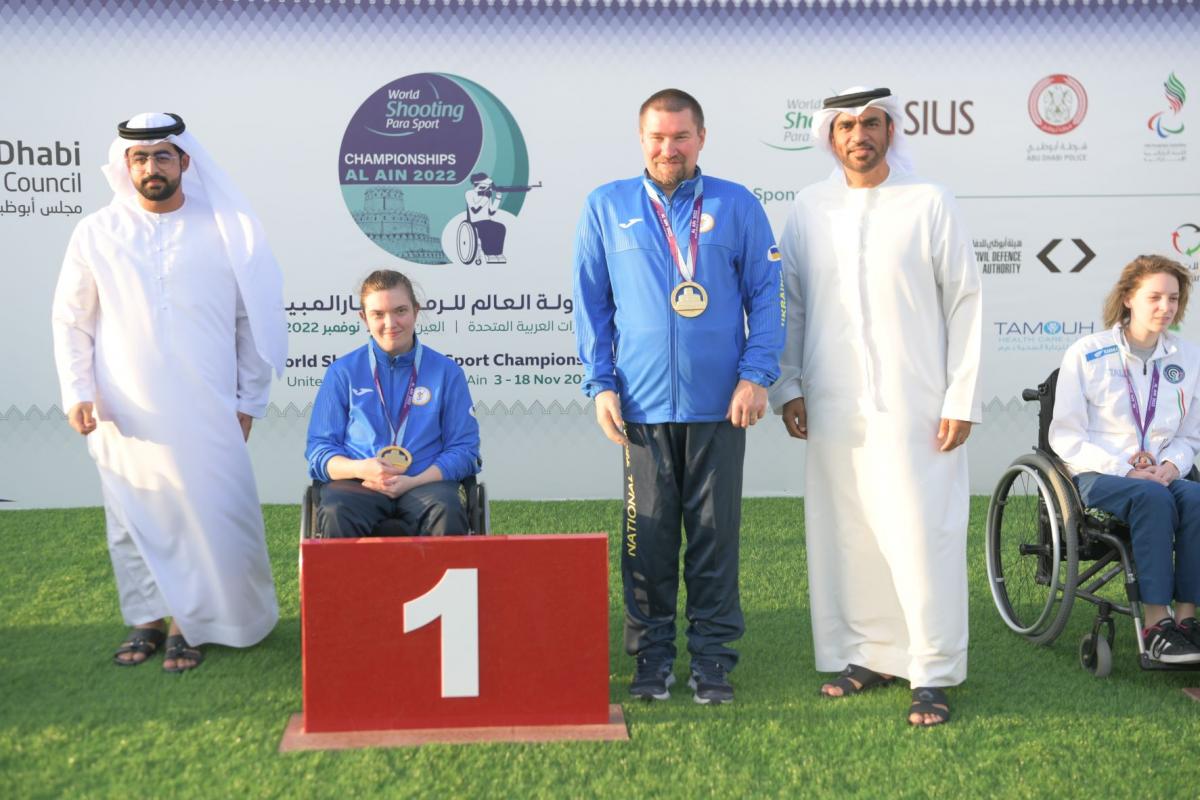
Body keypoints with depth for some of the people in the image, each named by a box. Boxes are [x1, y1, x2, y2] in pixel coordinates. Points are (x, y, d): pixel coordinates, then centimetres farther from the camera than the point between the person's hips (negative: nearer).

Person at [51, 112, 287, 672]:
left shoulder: (226, 230, 1)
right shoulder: (96, 233, 4)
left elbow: (252, 320, 5)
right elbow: (71, 321, 9)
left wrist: (249, 400, 3)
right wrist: (77, 392, -2)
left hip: (204, 413, -1)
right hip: (124, 413, 1)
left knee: (206, 515, -1)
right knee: (134, 517, 7)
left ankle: (190, 624, 13)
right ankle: (146, 620, 21)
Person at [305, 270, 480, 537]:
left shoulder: (447, 372, 11)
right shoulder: (342, 372, 12)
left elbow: (464, 448, 8)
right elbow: (319, 450, 10)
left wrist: (413, 482, -10)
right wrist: (361, 469, -12)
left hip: (424, 482, 0)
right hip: (357, 484, 0)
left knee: (447, 514, -34)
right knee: (336, 515, -34)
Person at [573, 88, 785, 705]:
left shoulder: (737, 207, 6)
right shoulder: (606, 208, 8)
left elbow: (765, 295, 5)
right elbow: (591, 303, 9)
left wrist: (756, 376, -5)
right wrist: (600, 383, 2)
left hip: (719, 403, 0)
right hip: (642, 402, 1)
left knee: (716, 530, 5)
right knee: (648, 533, 5)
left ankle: (712, 658, 15)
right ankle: (652, 655, 17)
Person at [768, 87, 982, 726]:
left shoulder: (929, 204, 2)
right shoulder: (809, 209, 9)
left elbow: (965, 303, 0)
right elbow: (788, 304, 14)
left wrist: (961, 400, -5)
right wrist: (785, 387, 7)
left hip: (914, 409, -3)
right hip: (832, 409, 3)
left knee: (921, 538, -6)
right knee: (844, 536, 7)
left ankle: (932, 676, 3)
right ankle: (869, 655, 22)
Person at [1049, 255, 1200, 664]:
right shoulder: (1086, 354, -1)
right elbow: (1066, 438, -4)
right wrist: (1124, 471, -15)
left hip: (1161, 475, 4)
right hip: (1095, 476, -4)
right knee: (1153, 499, -35)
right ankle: (1156, 623, -34)